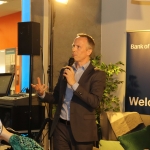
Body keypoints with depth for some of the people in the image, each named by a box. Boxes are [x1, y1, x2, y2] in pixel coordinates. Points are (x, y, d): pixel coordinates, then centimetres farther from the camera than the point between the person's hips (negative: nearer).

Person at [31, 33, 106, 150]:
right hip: (60, 127, 4)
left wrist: (74, 84, -20)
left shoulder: (97, 74, -5)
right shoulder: (65, 71, 12)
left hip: (81, 130, -4)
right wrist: (42, 93, -2)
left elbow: (95, 102, -18)